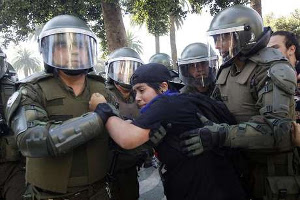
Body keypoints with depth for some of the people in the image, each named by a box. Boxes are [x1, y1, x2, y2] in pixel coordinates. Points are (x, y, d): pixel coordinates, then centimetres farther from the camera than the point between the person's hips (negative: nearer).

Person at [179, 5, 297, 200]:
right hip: (242, 161, 7)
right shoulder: (227, 69, 5)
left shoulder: (272, 70, -19)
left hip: (274, 167, -6)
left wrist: (222, 134, -42)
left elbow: (275, 127, -31)